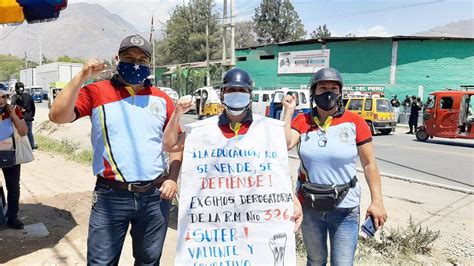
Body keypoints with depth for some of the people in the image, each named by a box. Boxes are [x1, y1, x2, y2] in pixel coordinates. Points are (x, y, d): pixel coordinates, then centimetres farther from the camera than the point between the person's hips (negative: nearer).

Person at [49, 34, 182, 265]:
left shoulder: (162, 99, 6)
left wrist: (172, 178, 0)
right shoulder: (96, 93, -1)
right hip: (110, 196, -2)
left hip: (156, 196, 3)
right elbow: (58, 116, -14)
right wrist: (82, 77, -19)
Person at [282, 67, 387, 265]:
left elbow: (369, 164, -4)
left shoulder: (354, 122, -7)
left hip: (345, 208, -2)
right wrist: (288, 111, -12)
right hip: (309, 207, 2)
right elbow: (284, 145, -20)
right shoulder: (302, 121, -2)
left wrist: (377, 201, -8)